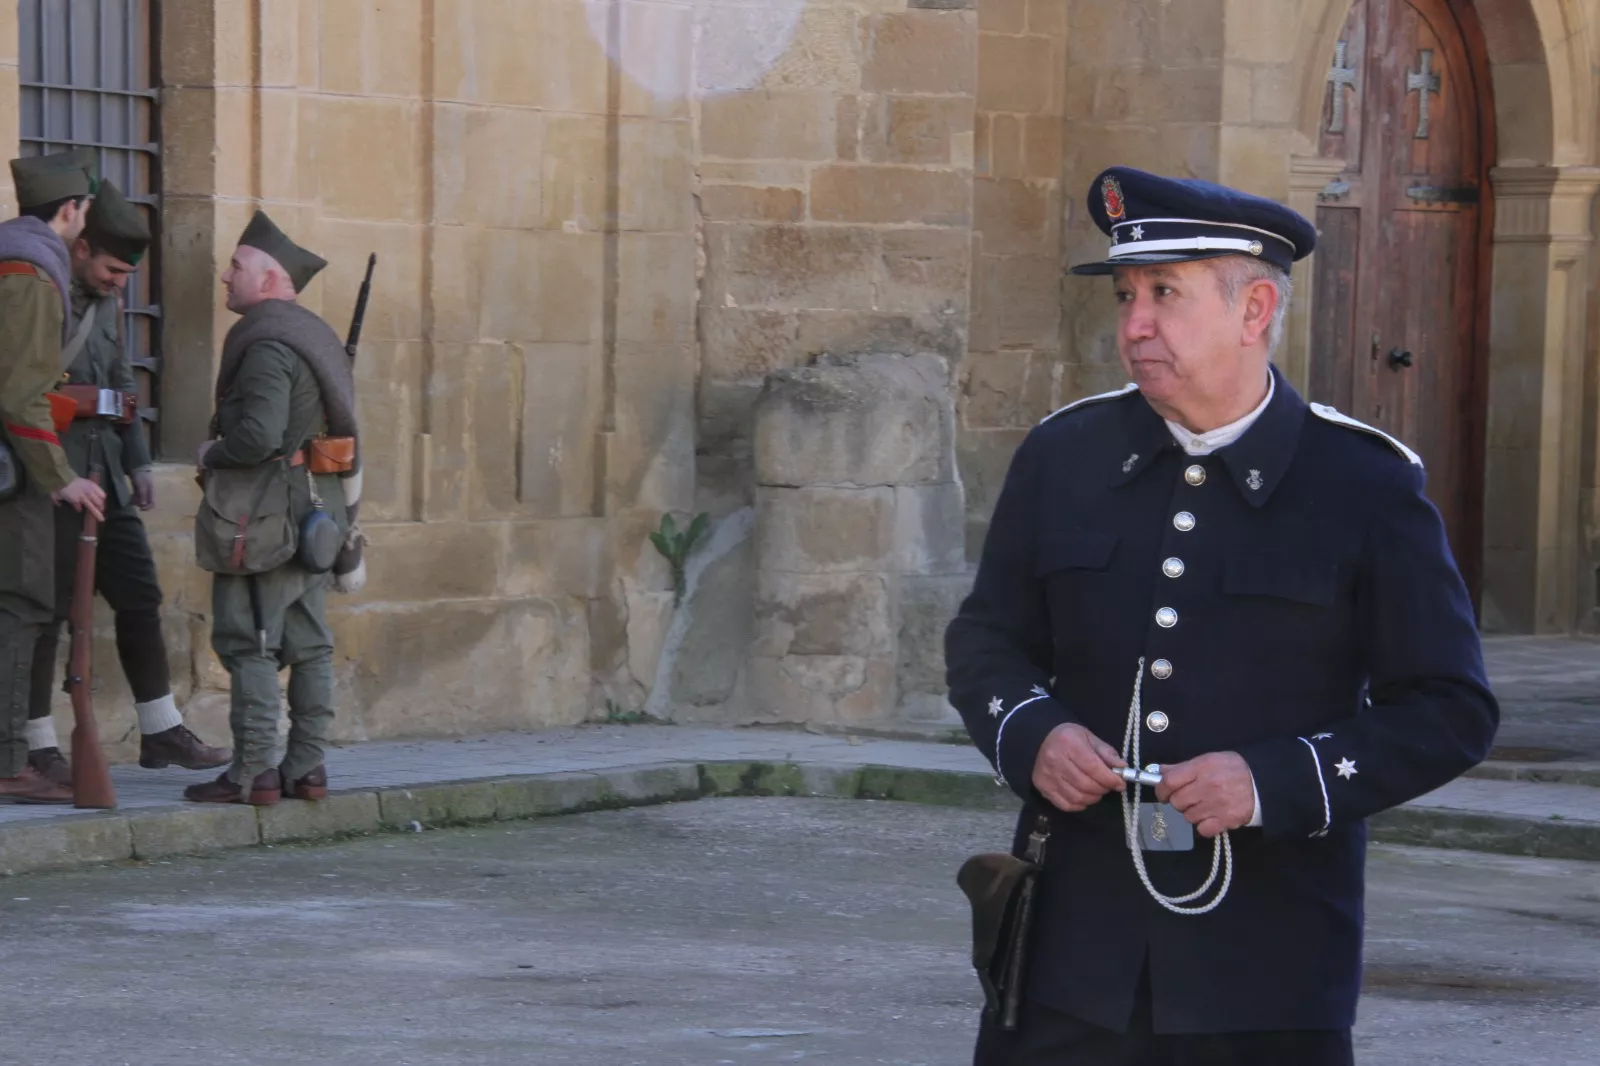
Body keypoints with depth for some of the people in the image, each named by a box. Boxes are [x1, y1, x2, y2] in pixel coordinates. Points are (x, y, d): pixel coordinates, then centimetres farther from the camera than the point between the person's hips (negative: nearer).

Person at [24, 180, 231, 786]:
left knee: (139, 596, 8)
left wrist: (137, 461, 18)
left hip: (102, 474, 8)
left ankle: (160, 733, 16)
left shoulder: (107, 304, 14)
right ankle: (39, 748, 1)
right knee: (46, 608, -5)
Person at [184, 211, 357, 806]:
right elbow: (339, 426, 20)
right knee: (309, 644, 10)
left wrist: (211, 456, -8)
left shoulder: (267, 344, -15)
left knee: (248, 643, -7)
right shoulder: (317, 336, 16)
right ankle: (306, 768, 11)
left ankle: (253, 773, -8)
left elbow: (257, 435, -26)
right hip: (320, 507, 10)